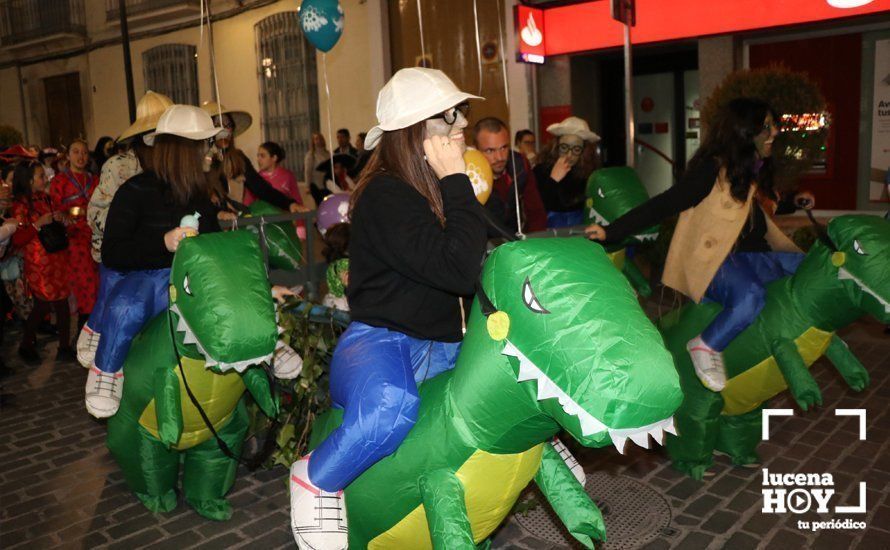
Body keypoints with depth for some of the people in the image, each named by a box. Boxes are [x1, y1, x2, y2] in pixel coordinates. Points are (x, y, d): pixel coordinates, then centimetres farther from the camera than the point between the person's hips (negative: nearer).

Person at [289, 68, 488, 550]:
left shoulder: (443, 187, 11)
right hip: (382, 342, -9)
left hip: (444, 348, 9)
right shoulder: (386, 196, -17)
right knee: (390, 408, -41)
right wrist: (457, 185, -19)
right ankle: (314, 480, -12)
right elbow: (458, 270, -26)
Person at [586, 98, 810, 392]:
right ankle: (706, 346, -16)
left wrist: (794, 203, 30)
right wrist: (612, 231, -26)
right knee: (751, 296, -37)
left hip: (752, 259, 9)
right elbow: (665, 204, -18)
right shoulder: (713, 169, -10)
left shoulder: (753, 171, 17)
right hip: (717, 263, -9)